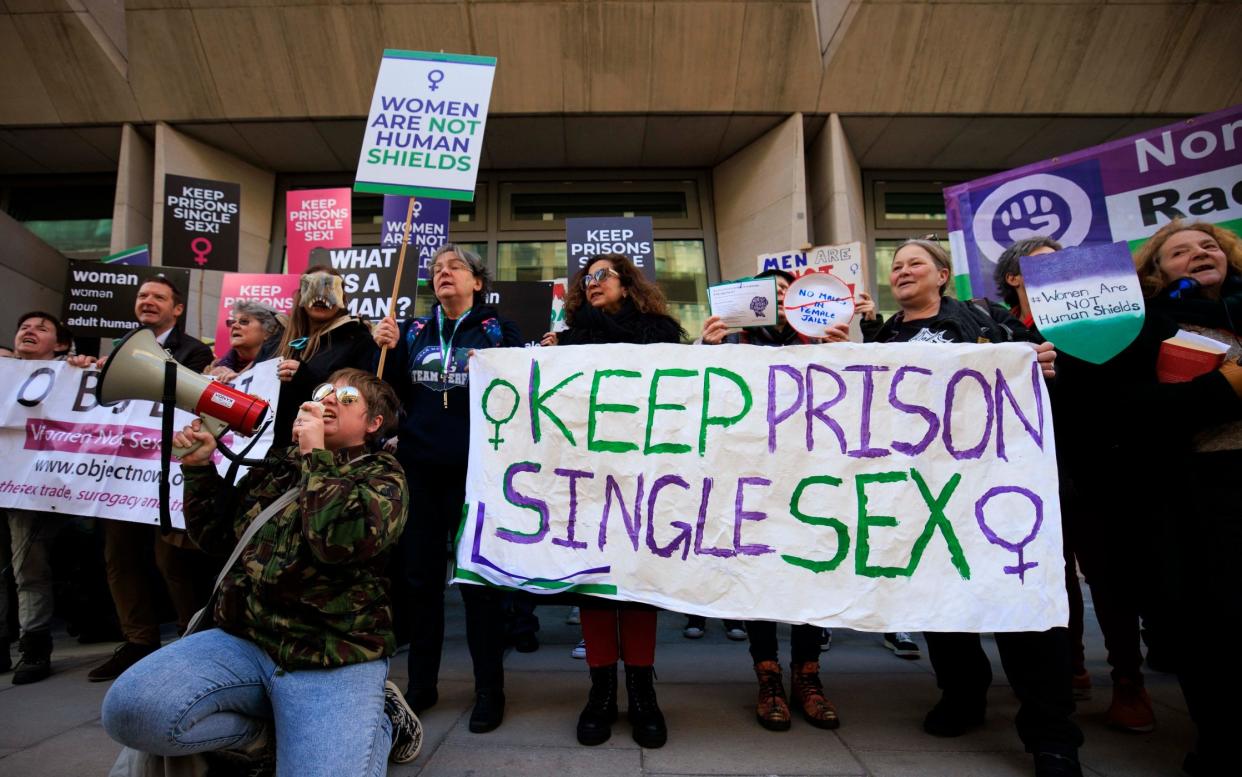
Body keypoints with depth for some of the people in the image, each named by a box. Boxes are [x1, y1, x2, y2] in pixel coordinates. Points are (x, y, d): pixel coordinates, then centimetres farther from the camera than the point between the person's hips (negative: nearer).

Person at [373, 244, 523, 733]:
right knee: (419, 574, 10)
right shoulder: (413, 333, 14)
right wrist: (386, 351, -3)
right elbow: (392, 396, 9)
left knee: (478, 575, 1)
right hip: (418, 468, 4)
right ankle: (421, 683, 26)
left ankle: (489, 689, 14)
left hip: (474, 469, -4)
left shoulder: (498, 330, 3)